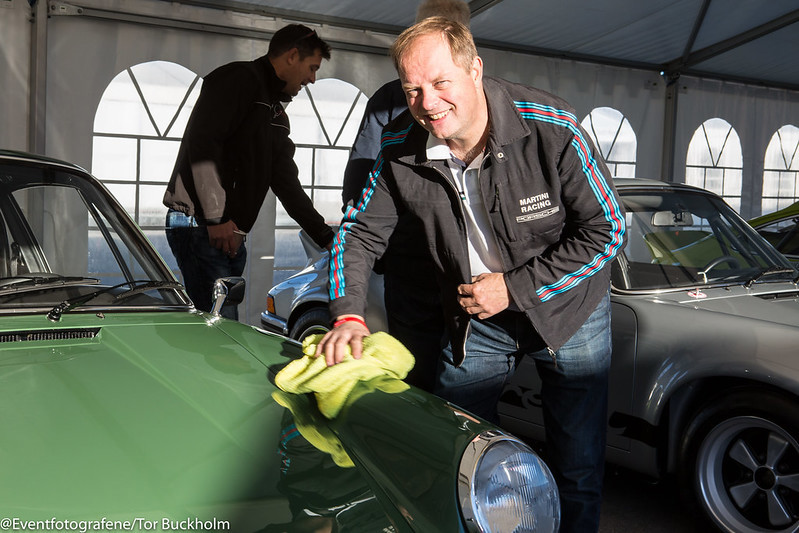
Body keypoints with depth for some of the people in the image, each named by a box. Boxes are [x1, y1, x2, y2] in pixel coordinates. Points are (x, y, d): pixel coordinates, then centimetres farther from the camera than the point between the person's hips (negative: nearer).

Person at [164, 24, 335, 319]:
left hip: (231, 235, 9)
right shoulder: (239, 78, -3)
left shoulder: (276, 115, 25)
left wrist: (327, 238, 20)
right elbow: (201, 143, -16)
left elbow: (287, 184, 24)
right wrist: (217, 217, -20)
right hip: (200, 225, -9)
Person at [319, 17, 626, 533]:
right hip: (476, 317, 3)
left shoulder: (552, 128, -25)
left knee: (579, 470, 7)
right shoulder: (402, 148, -14)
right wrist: (348, 314, -20)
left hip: (567, 309, -2)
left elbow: (607, 229, -17)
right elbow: (359, 230, -3)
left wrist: (514, 288, -20)